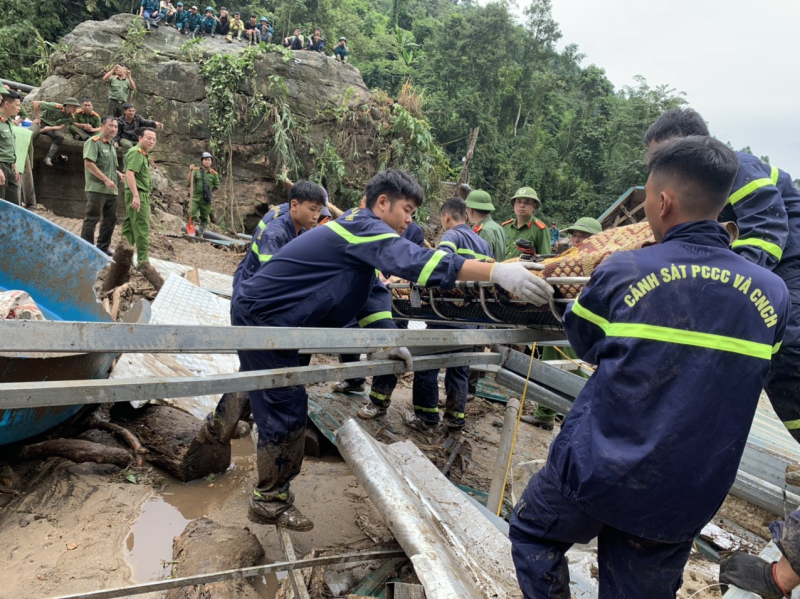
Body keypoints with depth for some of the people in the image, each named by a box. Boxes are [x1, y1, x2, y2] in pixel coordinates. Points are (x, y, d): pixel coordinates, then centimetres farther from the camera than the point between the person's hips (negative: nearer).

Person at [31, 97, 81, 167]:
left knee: (60, 136, -29)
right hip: (42, 122, -3)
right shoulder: (56, 107, -21)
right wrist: (37, 118, -12)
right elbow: (36, 103, -17)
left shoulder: (70, 117, -7)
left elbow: (61, 127, -11)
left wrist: (49, 128, -27)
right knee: (31, 134, -32)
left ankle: (48, 158, -30)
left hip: (53, 127, 3)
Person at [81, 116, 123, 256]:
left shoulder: (112, 146, 19)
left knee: (110, 219, 12)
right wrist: (106, 180, -20)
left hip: (111, 190, 9)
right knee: (92, 219, -5)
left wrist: (118, 174, 9)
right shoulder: (94, 142, -7)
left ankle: (103, 247, 22)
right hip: (97, 188, -9)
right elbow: (88, 163, -17)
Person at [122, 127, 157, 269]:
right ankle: (142, 260, -9)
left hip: (142, 194, 10)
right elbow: (129, 174, -23)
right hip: (138, 194, -10)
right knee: (142, 228, -10)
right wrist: (136, 196, -30)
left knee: (129, 226, 13)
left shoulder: (144, 154, 19)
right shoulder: (136, 152, -12)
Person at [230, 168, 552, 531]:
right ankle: (270, 501, 11)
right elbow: (415, 261, -39)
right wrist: (498, 272, -47)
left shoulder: (359, 230, 12)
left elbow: (370, 295, 13)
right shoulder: (365, 227, -21)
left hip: (265, 316, 10)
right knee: (285, 410, -5)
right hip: (259, 317, -10)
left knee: (284, 406, 17)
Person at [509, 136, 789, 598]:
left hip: (597, 474, -4)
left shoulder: (622, 273, -14)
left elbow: (584, 344, 4)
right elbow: (739, 378, 13)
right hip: (683, 504, 4)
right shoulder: (773, 294, -3)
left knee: (531, 535, 24)